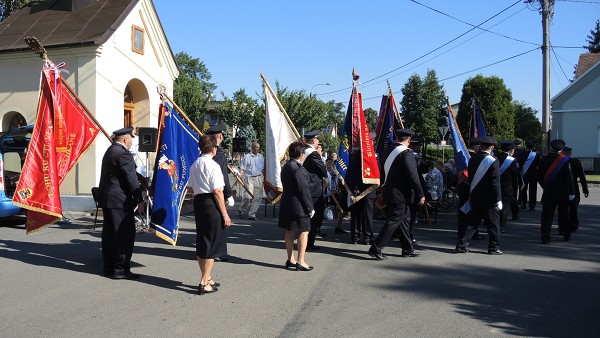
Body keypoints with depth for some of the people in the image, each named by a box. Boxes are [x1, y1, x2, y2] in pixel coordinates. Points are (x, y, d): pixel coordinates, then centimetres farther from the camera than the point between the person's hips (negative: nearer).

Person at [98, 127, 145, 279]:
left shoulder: (109, 151, 15)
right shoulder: (124, 154, -15)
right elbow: (131, 179, -17)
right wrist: (139, 199, -11)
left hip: (106, 198, 10)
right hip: (120, 200, -10)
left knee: (109, 235, 13)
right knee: (125, 235, -4)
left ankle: (109, 267, 21)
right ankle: (121, 269, -2)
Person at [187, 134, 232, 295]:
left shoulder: (194, 165, 11)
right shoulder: (213, 166, -14)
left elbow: (191, 188, 13)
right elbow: (217, 192, -17)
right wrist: (225, 214, -14)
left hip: (198, 202, 8)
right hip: (211, 204, -8)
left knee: (201, 242, 15)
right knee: (212, 244, 0)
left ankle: (207, 278, 28)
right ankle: (204, 283, 2)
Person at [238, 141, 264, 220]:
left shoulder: (261, 157, 12)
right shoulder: (247, 157, -2)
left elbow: (263, 168, 18)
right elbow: (242, 168, -4)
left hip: (259, 179, 5)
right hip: (249, 178, -5)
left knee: (258, 197, 0)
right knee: (248, 196, -12)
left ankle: (251, 214, 9)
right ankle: (242, 210, 12)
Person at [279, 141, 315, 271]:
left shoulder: (285, 167, 9)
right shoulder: (299, 169, -19)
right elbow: (304, 190, -19)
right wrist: (310, 208, -12)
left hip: (287, 204, 9)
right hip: (298, 205, -9)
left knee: (290, 231, 14)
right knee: (303, 231, -1)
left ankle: (290, 260, 23)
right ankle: (300, 262, 1)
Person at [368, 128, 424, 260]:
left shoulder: (387, 151, 7)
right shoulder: (406, 153, -17)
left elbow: (382, 172, 14)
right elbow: (413, 175, -18)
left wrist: (383, 190, 24)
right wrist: (420, 195, -12)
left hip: (390, 191, 9)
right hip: (400, 194, -9)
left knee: (404, 219, 17)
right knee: (393, 221, -3)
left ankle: (407, 249, 24)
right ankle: (376, 249, -3)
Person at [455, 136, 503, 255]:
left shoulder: (472, 159, 2)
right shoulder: (493, 161, -14)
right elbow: (495, 183, -14)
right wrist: (498, 199, -10)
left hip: (474, 196, 5)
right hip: (489, 199, -5)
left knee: (472, 222, 11)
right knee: (493, 223, 7)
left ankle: (462, 245, 8)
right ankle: (494, 247, 14)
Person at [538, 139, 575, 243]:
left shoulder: (544, 160, 0)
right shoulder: (565, 160, -7)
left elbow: (539, 176, 5)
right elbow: (569, 177, -10)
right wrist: (571, 192, -7)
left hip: (548, 192, 1)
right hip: (563, 193, 0)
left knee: (547, 215, 1)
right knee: (564, 214, 14)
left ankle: (545, 237, -6)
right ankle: (566, 236, 25)